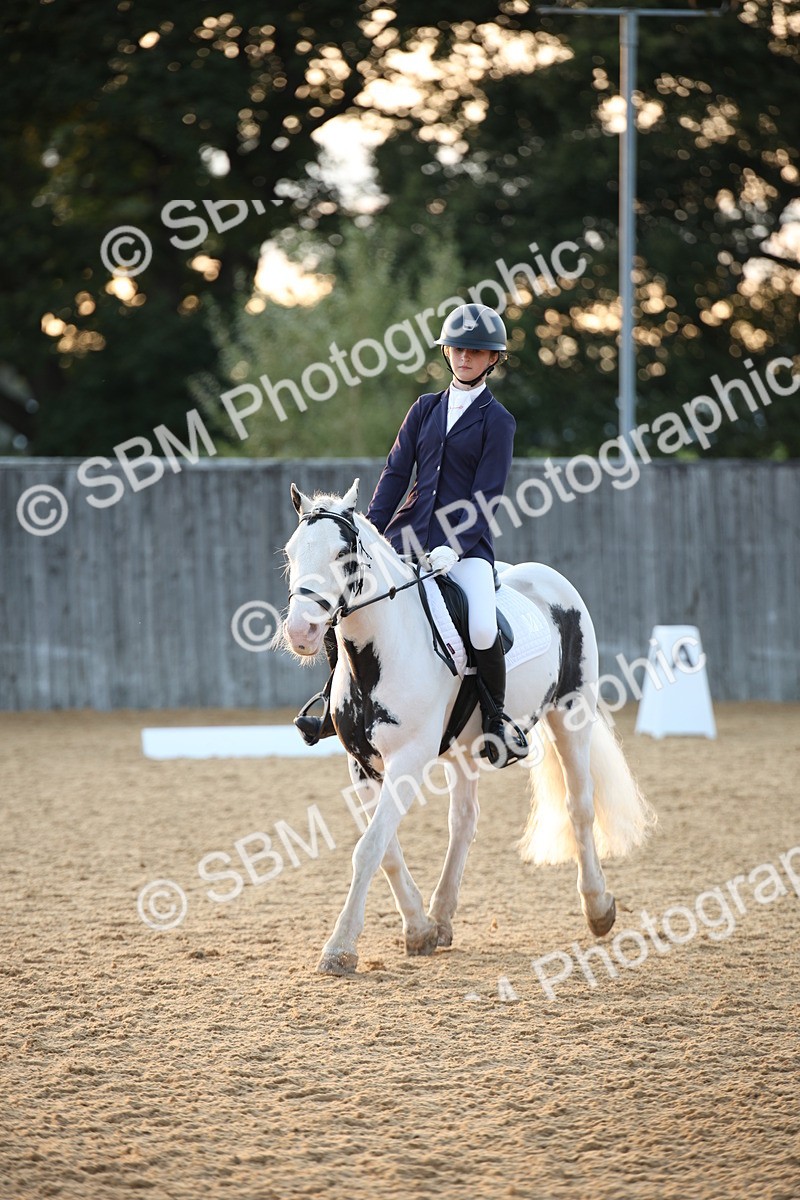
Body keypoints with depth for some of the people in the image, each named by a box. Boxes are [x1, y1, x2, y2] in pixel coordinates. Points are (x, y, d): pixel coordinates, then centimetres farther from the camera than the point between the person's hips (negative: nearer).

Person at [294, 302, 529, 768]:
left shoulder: (497, 421, 0)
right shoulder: (426, 409, 13)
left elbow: (485, 496, -7)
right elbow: (396, 474, 10)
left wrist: (453, 548, -20)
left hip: (466, 544, -4)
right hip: (409, 534, 4)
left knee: (483, 630, -29)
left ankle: (497, 716, -3)